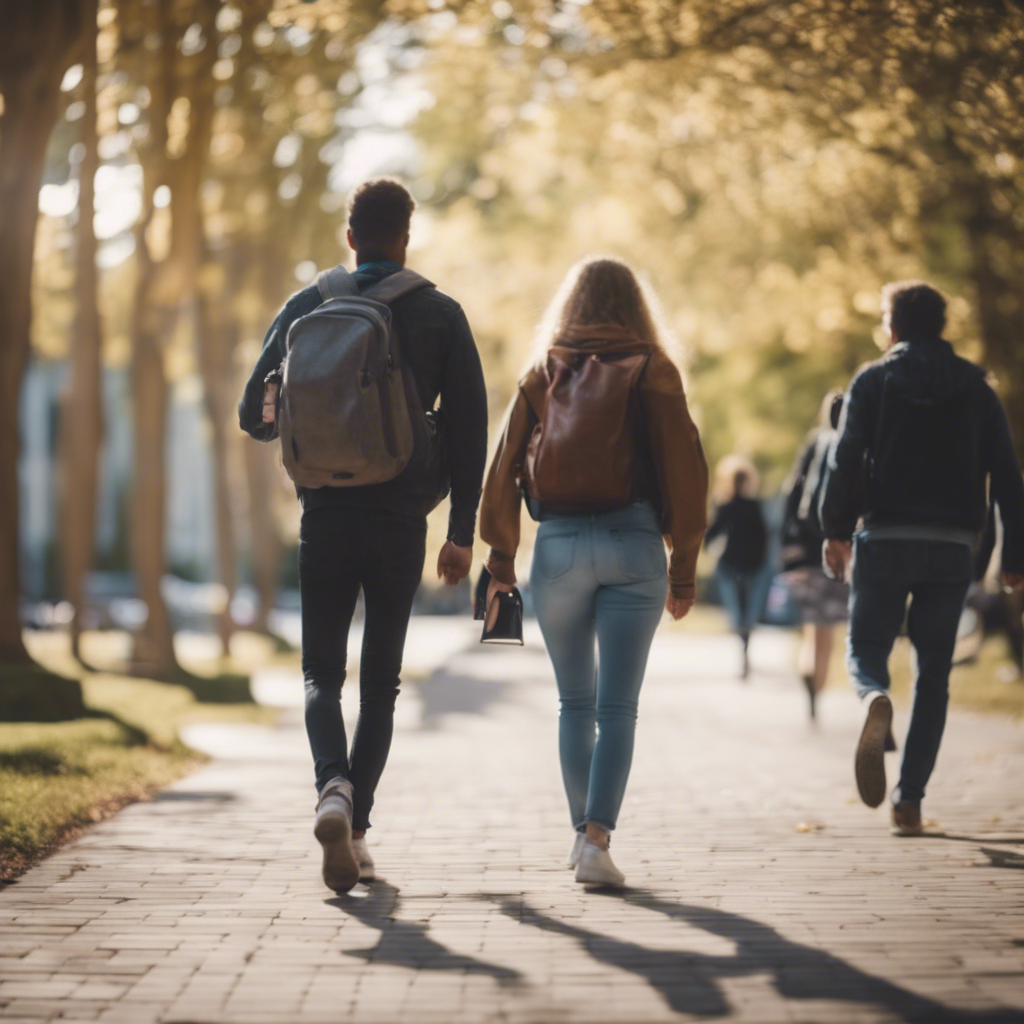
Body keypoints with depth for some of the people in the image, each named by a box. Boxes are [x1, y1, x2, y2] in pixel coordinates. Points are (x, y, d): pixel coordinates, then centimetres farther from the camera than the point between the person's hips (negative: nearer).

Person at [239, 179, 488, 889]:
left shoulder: (305, 309, 4)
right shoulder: (440, 315, 1)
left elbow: (254, 416, 4)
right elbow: (469, 428, -4)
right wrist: (463, 532, 0)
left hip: (325, 517, 1)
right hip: (400, 520, 0)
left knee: (323, 671, 10)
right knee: (381, 678, 10)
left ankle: (334, 787, -18)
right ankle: (357, 827, 5)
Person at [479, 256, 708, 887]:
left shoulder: (541, 376, 9)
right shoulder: (652, 373, 3)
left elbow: (504, 472, 7)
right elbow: (685, 473, 0)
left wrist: (501, 562, 12)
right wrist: (684, 569, 5)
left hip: (558, 545, 2)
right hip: (633, 545, -2)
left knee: (576, 704, 15)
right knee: (618, 709, -3)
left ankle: (583, 834, 19)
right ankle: (597, 838, -15)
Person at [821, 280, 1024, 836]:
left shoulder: (874, 380, 2)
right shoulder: (976, 388, 9)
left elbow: (845, 460, -9)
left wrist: (836, 530, -3)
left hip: (884, 539, -2)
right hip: (952, 545, 2)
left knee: (865, 646, 10)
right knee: (933, 671, 9)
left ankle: (875, 700, -28)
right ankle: (909, 798, 4)